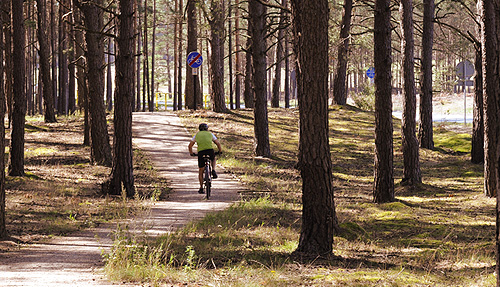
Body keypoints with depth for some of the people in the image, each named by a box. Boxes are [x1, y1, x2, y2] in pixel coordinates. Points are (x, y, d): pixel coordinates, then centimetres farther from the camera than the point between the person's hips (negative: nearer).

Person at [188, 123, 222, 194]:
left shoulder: (197, 135, 23)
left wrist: (191, 153, 42)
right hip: (210, 150, 0)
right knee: (213, 159, 37)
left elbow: (190, 146, 25)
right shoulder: (210, 134, 21)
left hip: (201, 152, 0)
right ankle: (213, 171, 10)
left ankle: (201, 188, 14)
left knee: (200, 171, 14)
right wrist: (220, 151, 37)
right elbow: (218, 143, 21)